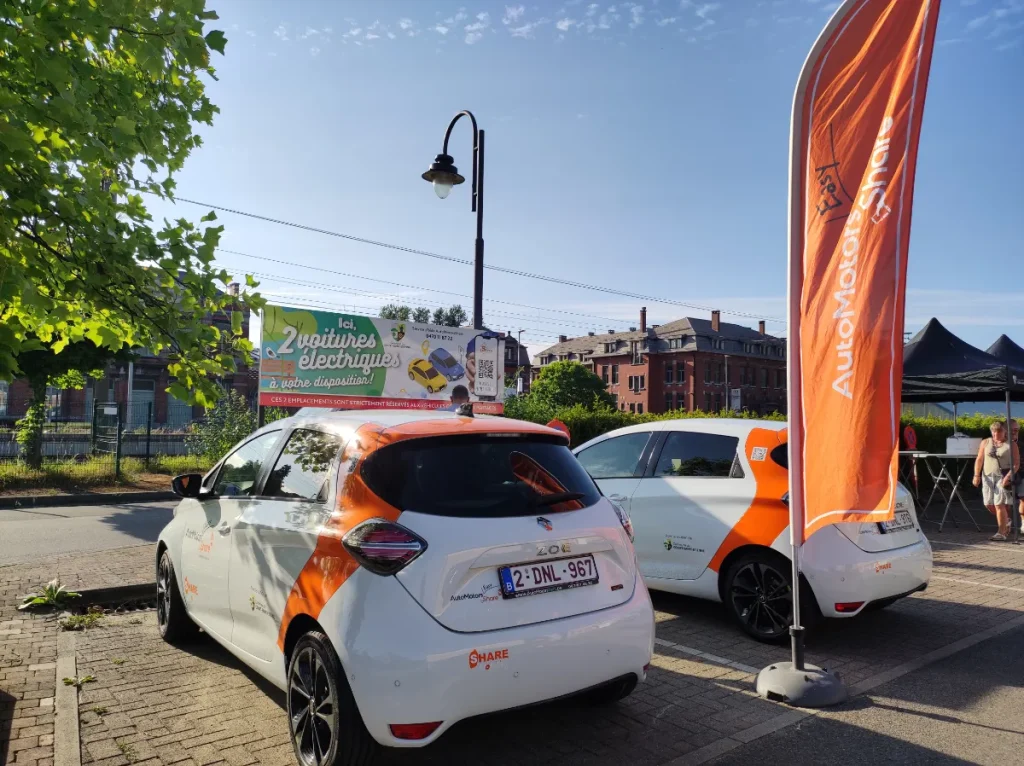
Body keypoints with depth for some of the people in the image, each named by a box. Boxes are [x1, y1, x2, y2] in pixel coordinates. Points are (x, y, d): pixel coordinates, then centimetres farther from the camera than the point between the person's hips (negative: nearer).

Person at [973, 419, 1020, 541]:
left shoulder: (1011, 444, 0)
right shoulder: (985, 442, 9)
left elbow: (1016, 464, -4)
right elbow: (979, 459, 9)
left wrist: (1008, 476, -17)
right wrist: (977, 475, 0)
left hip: (1003, 477, -4)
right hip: (988, 477, 4)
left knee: (999, 504, -10)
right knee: (989, 504, 7)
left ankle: (1002, 533, -3)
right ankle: (1006, 521, 34)